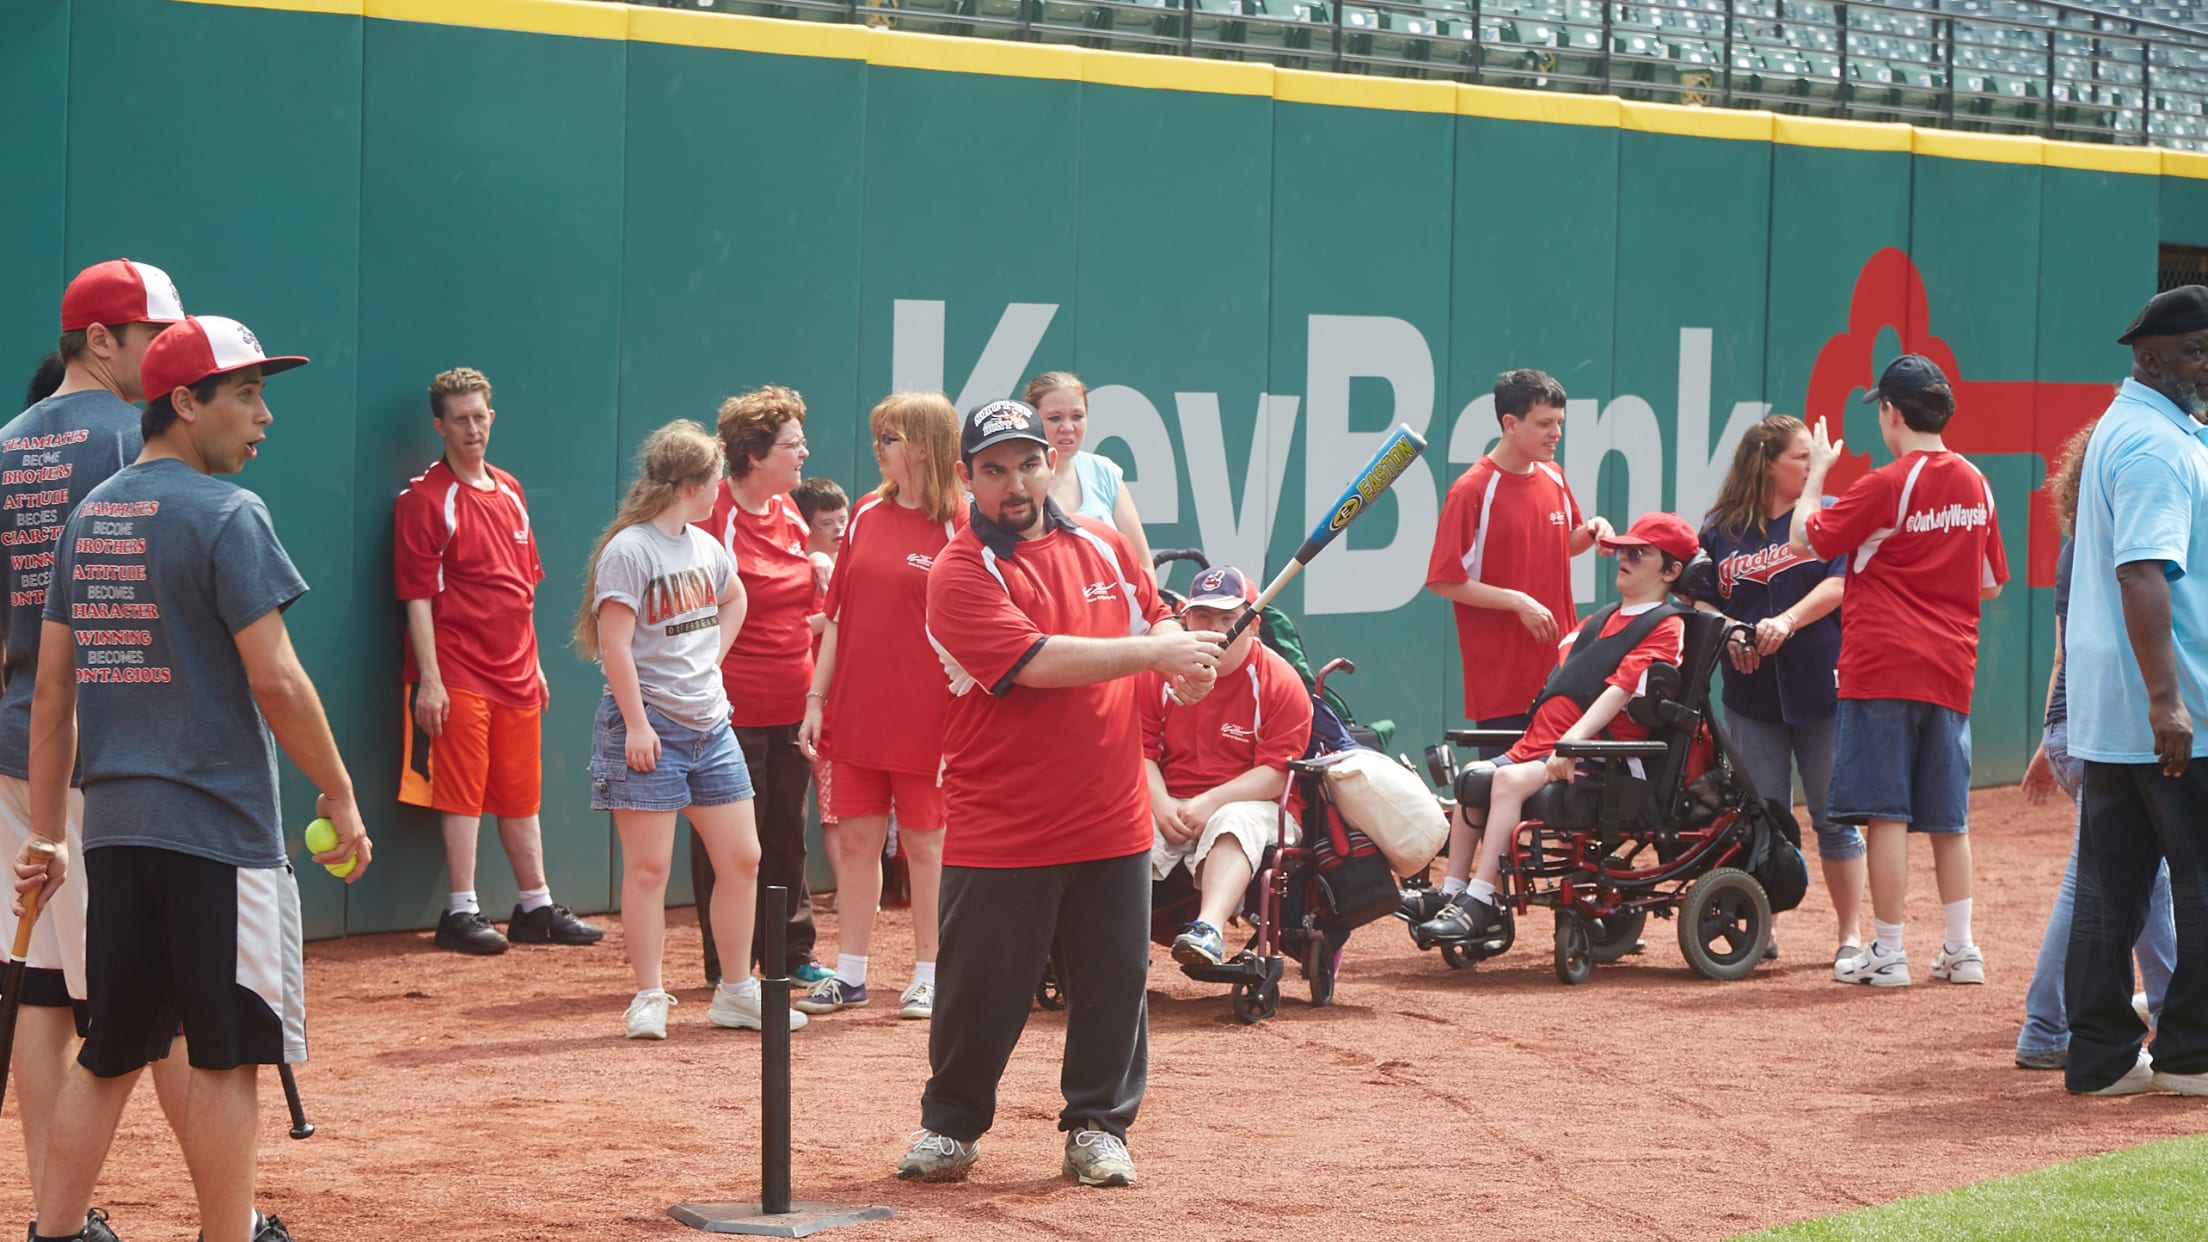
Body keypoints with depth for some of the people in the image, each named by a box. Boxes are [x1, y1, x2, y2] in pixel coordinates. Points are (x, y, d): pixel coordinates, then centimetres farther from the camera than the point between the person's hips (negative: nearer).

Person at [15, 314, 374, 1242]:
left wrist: (48, 835, 15)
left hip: (113, 821, 7)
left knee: (112, 1050, 14)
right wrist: (339, 796, -6)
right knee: (226, 1053, 1)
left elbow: (52, 690, 12)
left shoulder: (89, 515, 11)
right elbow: (274, 679, -15)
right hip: (216, 821, -7)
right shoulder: (225, 515, -10)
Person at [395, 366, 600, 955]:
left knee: (521, 793, 12)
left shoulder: (510, 492, 15)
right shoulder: (426, 498, -7)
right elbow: (417, 595, -11)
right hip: (459, 675, -7)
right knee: (463, 791, -5)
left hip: (516, 673, 7)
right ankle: (462, 913, -1)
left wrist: (535, 662, 18)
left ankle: (537, 908, 19)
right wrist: (429, 679, -17)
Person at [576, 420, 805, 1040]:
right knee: (648, 866, -4)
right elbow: (615, 643, -16)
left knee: (741, 857, 7)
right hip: (650, 726, -8)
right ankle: (649, 998, 3)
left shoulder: (706, 547, 12)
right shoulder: (628, 550, -12)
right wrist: (636, 724, -20)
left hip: (711, 725, 8)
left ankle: (735, 993, 18)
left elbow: (734, 599, 33)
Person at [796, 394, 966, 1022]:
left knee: (924, 844, 3)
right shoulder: (867, 515, 8)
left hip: (922, 720, -5)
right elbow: (839, 615, 12)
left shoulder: (959, 526, -9)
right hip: (856, 712, 5)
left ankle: (929, 976, 13)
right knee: (857, 838, 9)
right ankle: (848, 973, 17)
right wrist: (816, 698, 9)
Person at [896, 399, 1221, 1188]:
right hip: (1001, 832, -4)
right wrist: (1156, 655, -19)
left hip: (1112, 822, 5)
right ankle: (951, 1124, 20)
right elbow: (1038, 661, -21)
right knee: (980, 988, 3)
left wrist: (1183, 654, -5)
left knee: (1113, 980, 8)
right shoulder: (960, 573, -10)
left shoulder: (1104, 546, 10)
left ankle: (1098, 1126, 21)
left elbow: (1156, 617, 19)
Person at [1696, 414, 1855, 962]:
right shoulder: (1720, 529, 6)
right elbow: (1698, 600, 9)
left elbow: (1840, 584, -9)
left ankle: (1851, 935, 10)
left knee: (1834, 816, 3)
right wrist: (1727, 632, -11)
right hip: (1751, 691, 2)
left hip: (1821, 688, -1)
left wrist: (1786, 621, -23)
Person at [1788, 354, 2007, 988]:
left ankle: (1887, 953, -2)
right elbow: (1991, 584, 16)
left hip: (1883, 667, -6)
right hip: (1952, 672, 6)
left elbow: (1804, 540, -5)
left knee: (1886, 812, -3)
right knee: (1947, 816, 13)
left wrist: (1817, 472, 7)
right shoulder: (1975, 484, 8)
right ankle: (1960, 950, 14)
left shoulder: (1885, 486, -11)